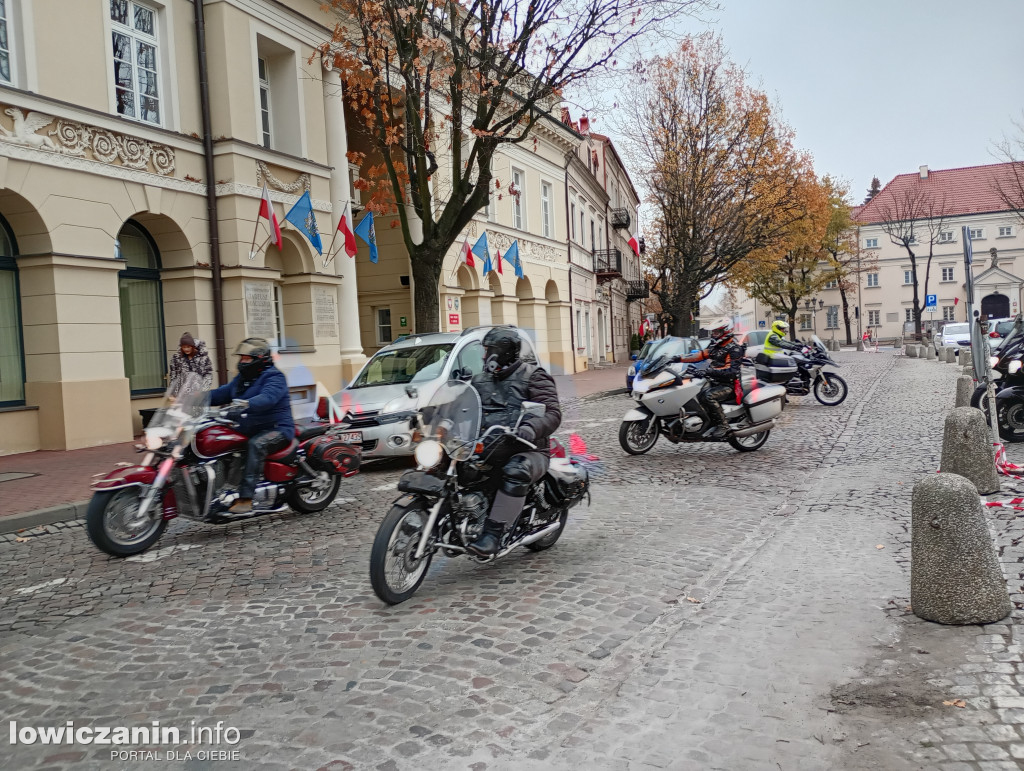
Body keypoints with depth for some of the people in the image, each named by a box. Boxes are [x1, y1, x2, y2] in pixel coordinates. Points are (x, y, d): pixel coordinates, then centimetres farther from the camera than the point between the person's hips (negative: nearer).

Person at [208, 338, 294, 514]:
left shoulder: (274, 377, -11)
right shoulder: (242, 379, 18)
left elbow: (267, 398, -30)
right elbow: (222, 393, 14)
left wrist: (245, 406, -47)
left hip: (277, 429, -9)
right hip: (249, 430, 9)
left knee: (256, 445, -36)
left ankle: (245, 498, -40)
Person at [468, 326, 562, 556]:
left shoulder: (533, 376, 0)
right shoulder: (480, 381, 20)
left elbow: (552, 413, -11)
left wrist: (530, 429, -32)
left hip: (527, 451, -6)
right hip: (490, 450, 6)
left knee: (516, 471, -38)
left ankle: (494, 533, -37)